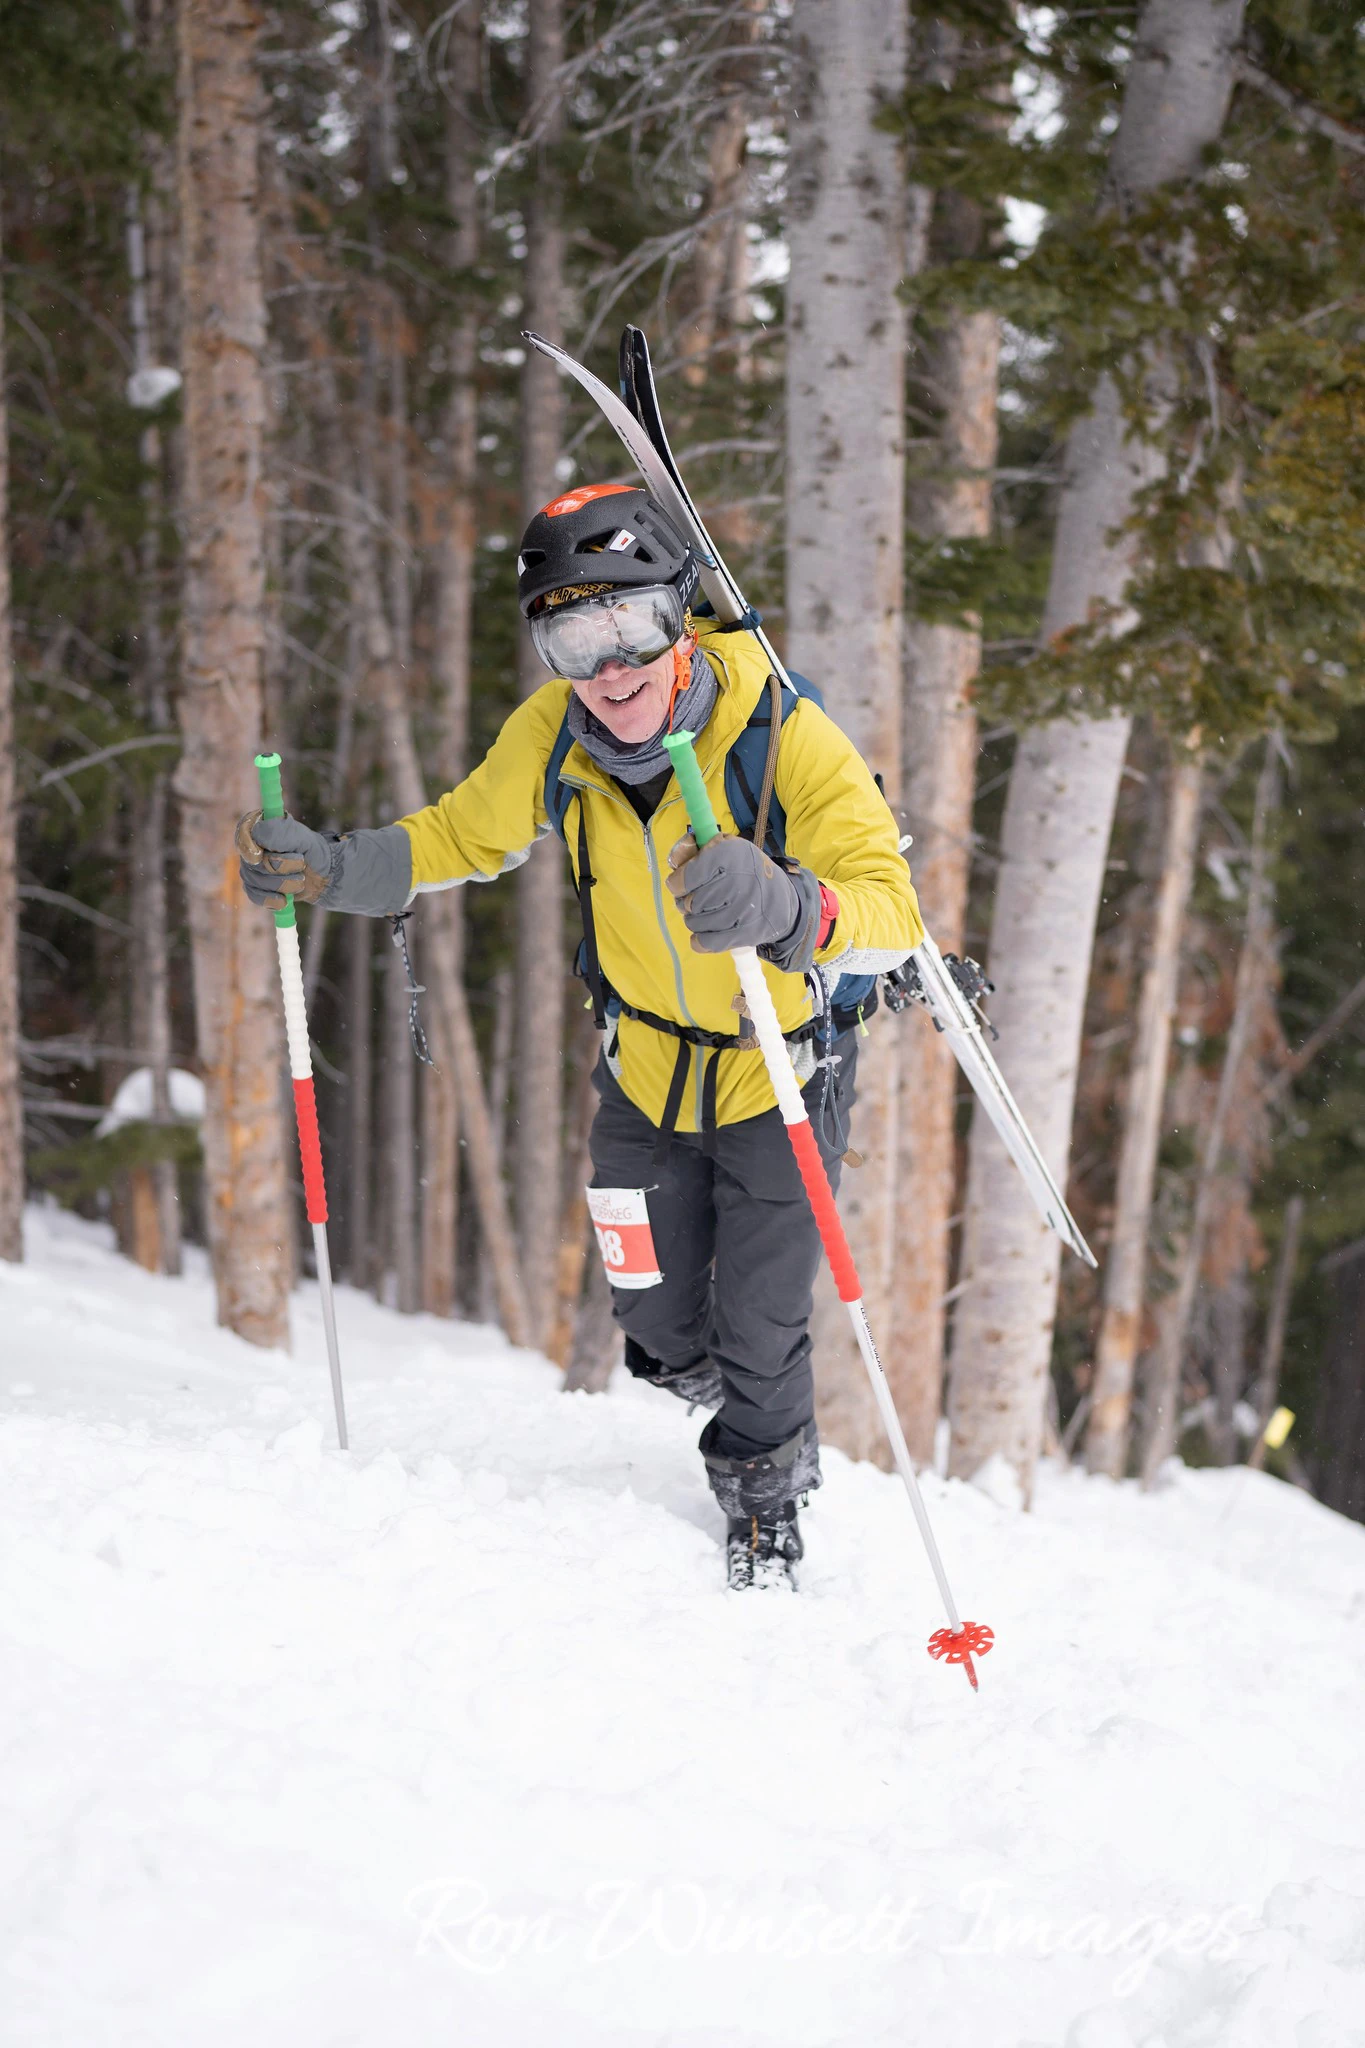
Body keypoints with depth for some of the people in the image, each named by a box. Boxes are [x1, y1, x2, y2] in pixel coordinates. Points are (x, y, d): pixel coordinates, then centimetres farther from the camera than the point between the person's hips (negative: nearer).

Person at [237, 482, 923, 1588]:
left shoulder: (790, 740, -33)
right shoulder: (552, 739, -20)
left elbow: (891, 908, -41)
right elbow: (465, 835, 0)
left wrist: (783, 907, -62)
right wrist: (330, 869, -15)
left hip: (783, 1071, -4)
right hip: (646, 1068, 4)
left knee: (758, 1330, 3)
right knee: (659, 1322, 15)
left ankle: (764, 1487, 35)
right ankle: (738, 1404, 51)